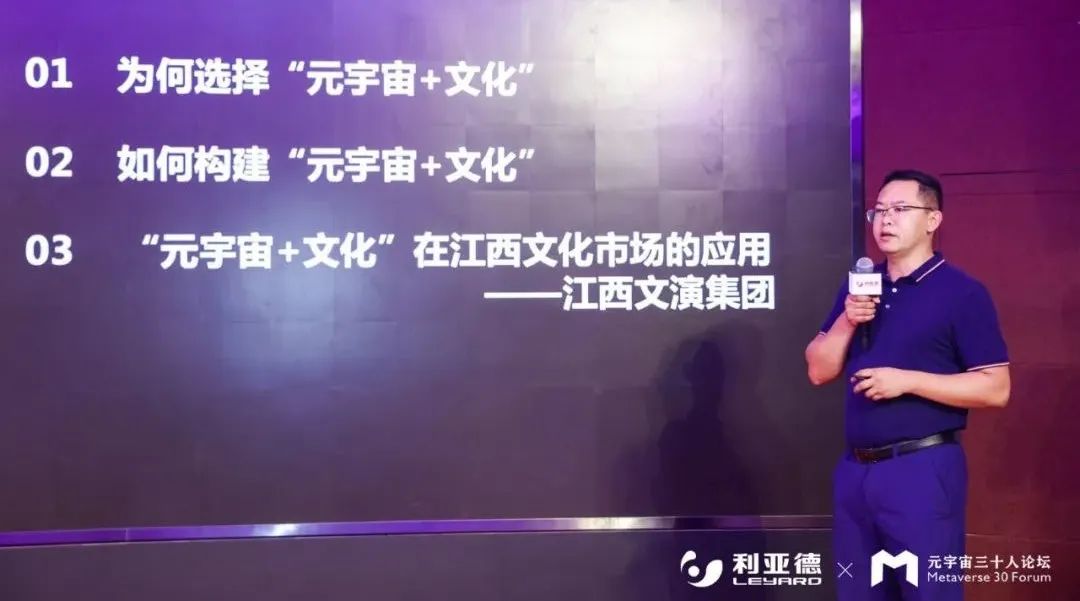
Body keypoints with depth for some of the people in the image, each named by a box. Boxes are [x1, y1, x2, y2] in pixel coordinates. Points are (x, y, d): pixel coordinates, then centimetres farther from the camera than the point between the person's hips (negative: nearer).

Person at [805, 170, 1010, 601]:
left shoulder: (962, 292, -7)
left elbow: (995, 389, -11)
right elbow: (819, 371, 10)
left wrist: (907, 380, -18)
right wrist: (846, 321, -7)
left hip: (923, 468, -6)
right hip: (855, 469, 6)